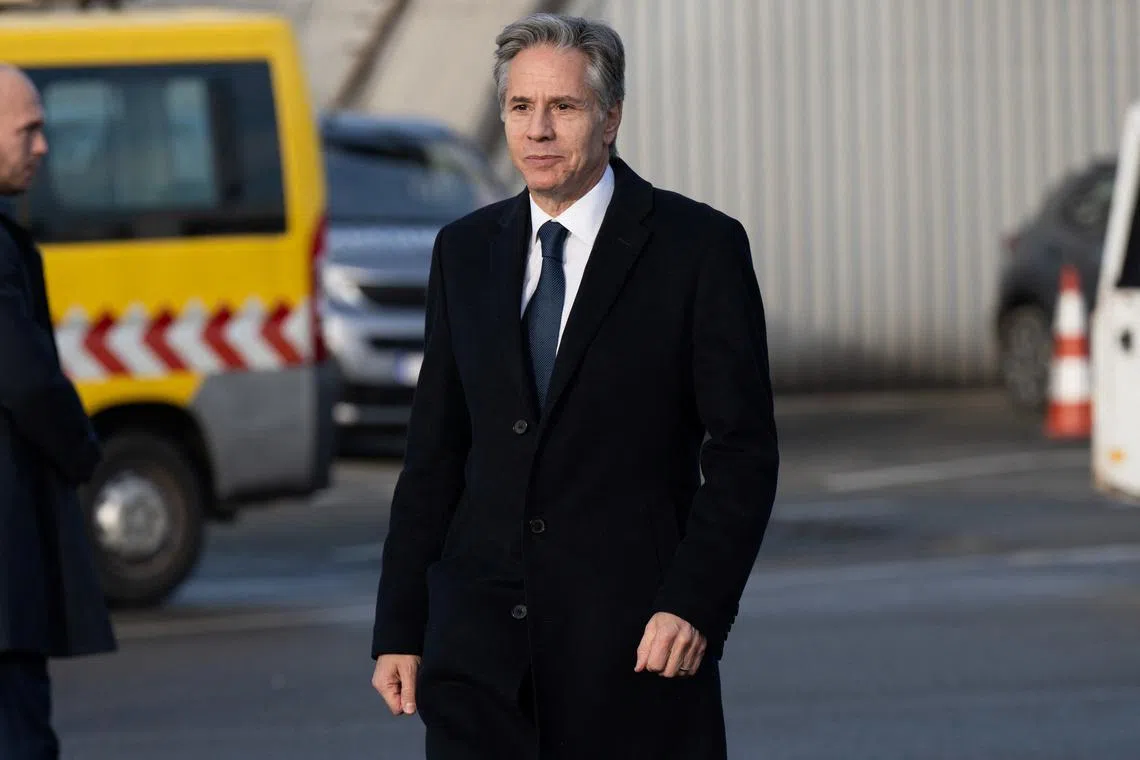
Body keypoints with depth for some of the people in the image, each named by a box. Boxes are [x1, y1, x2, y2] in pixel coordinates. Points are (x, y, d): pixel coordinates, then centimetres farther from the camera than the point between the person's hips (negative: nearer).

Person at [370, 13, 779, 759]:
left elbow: (743, 451, -5)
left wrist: (697, 606, -15)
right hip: (481, 645, 3)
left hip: (636, 641, -3)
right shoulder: (465, 251, 11)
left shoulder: (700, 246, -2)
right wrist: (399, 629, 8)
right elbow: (434, 454, 13)